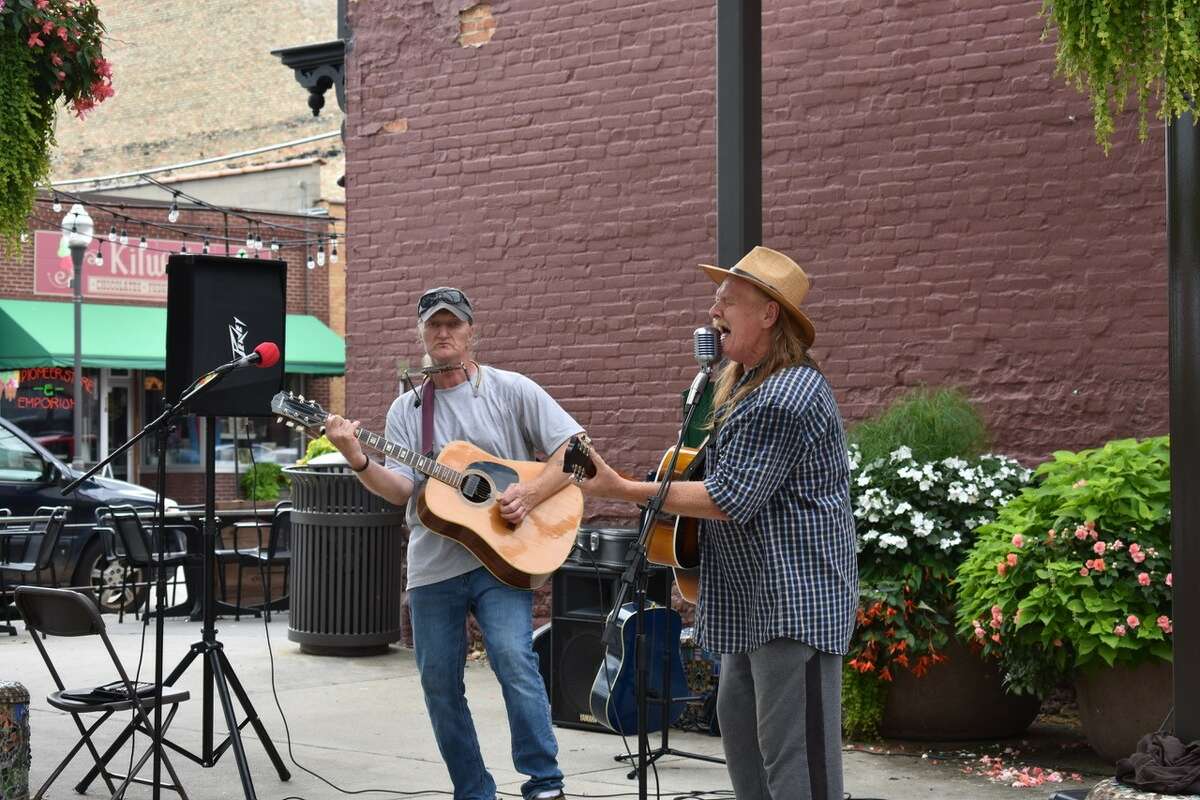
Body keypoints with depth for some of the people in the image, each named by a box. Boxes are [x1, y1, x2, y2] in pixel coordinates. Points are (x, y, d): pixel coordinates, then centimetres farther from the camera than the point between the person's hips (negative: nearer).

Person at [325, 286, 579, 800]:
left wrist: (531, 493, -15)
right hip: (433, 567, 4)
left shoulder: (511, 391, 1)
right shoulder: (406, 409, 9)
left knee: (513, 656, -23)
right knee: (439, 685, 7)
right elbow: (400, 490, -2)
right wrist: (357, 461, -19)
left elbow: (574, 448, -2)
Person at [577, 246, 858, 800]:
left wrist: (623, 491, -19)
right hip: (754, 600, 11)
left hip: (795, 602, -11)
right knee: (738, 722, 19)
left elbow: (727, 500, -23)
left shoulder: (787, 399, -22)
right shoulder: (744, 380, 14)